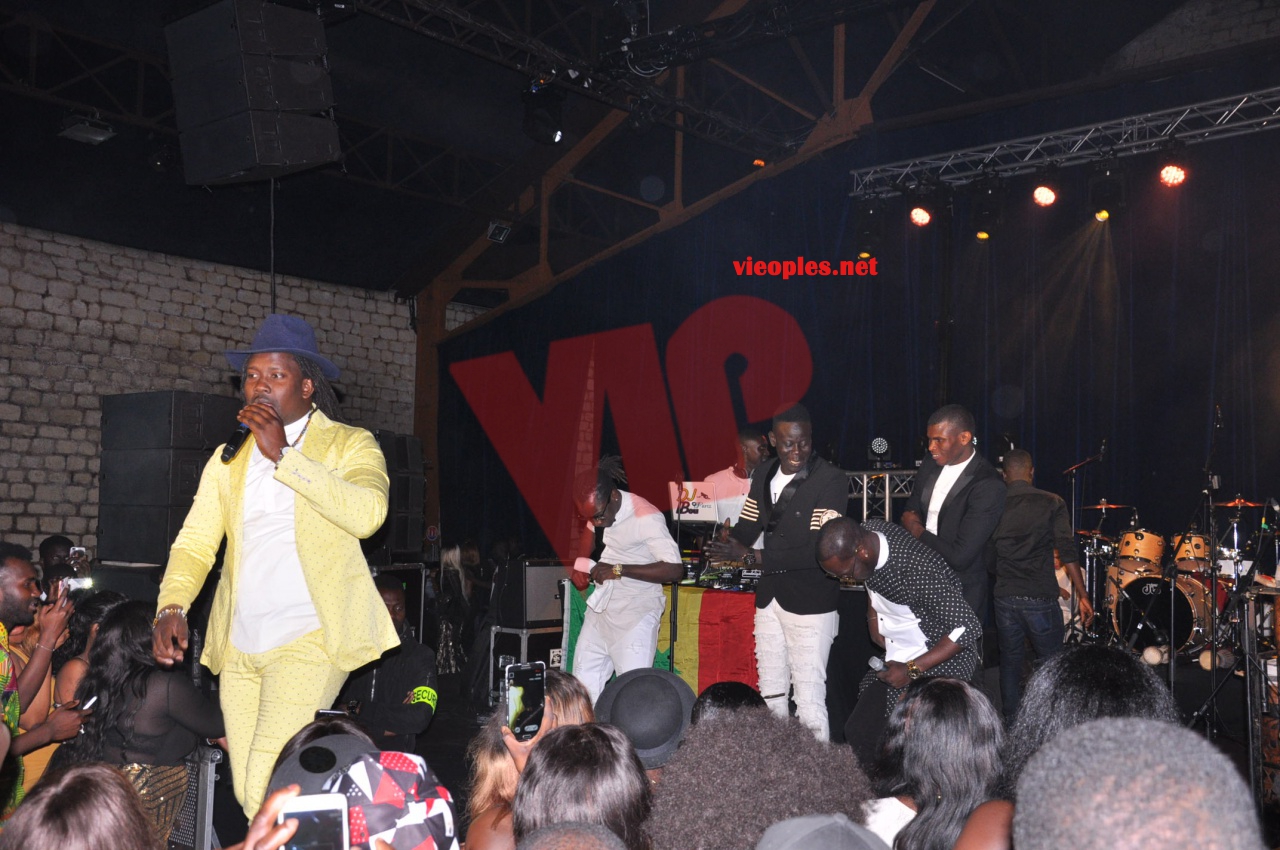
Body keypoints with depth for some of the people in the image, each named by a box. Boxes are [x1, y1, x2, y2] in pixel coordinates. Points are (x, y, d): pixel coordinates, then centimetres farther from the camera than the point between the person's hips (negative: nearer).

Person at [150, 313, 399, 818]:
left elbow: (367, 512, -19)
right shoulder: (227, 459, 16)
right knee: (246, 794, 8)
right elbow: (195, 541, 11)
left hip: (310, 639, -5)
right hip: (238, 646, 5)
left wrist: (283, 454, -17)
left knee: (268, 787, -17)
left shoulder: (350, 445, 1)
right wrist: (171, 606, -7)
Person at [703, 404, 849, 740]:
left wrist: (754, 556, -24)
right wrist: (728, 543, -9)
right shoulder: (763, 478, 8)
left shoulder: (831, 480, -15)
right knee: (769, 693, 17)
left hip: (810, 602, -7)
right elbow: (747, 528, 15)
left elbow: (819, 548, -22)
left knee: (809, 699, -5)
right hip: (769, 597, 7)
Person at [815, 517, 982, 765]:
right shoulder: (865, 533, -9)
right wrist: (873, 614, 1)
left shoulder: (918, 569, -32)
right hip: (896, 661, 8)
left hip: (940, 662, -8)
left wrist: (912, 670, -24)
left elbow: (968, 628, -27)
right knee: (858, 732, 3)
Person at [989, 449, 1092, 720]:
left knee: (1009, 662, 13)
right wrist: (1083, 596, -6)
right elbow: (1067, 551, -9)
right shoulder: (1052, 503, -2)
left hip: (1004, 597, 2)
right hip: (1040, 598, -2)